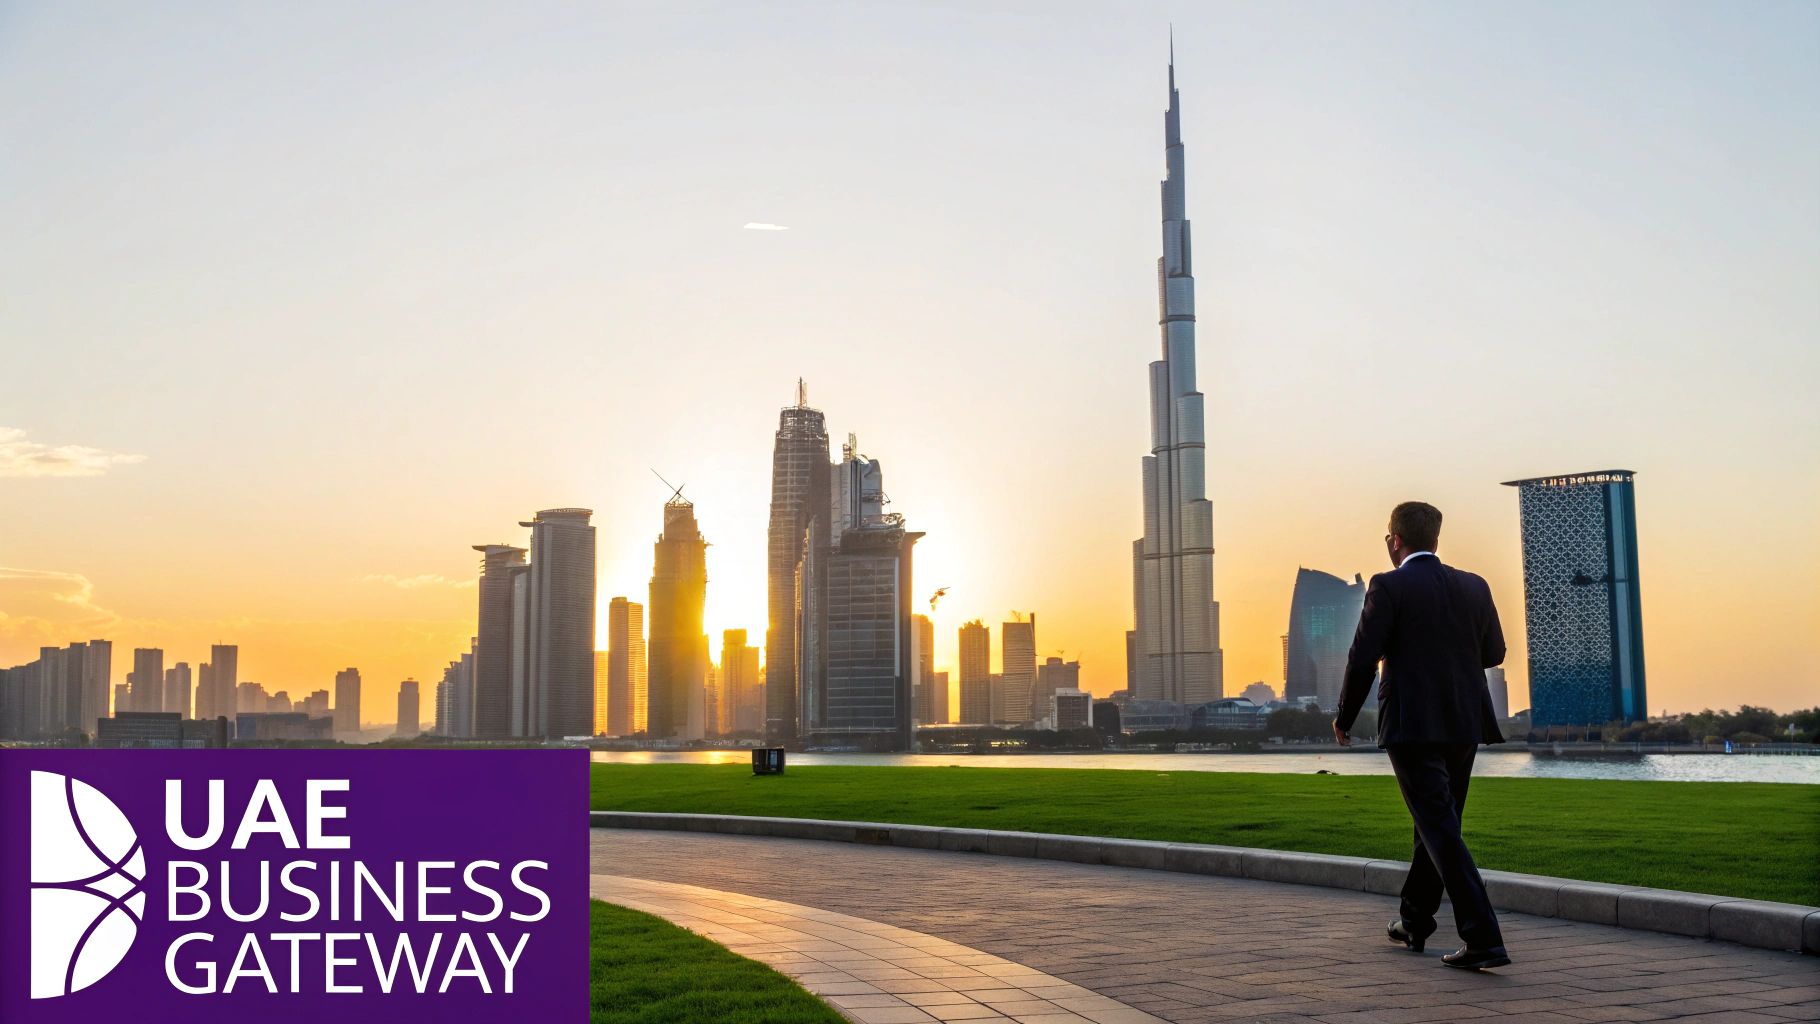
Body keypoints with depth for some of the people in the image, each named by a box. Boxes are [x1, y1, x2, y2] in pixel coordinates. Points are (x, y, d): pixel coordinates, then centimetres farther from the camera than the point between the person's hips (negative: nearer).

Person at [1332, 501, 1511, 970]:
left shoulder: (1388, 587, -10)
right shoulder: (1473, 587, 6)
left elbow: (1363, 659, -11)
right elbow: (1494, 653, 15)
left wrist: (1344, 718, 2)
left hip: (1413, 726, -6)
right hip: (1464, 725, 6)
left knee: (1441, 831, -6)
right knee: (1439, 825, 19)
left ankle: (1484, 939, -14)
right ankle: (1414, 922, 32)